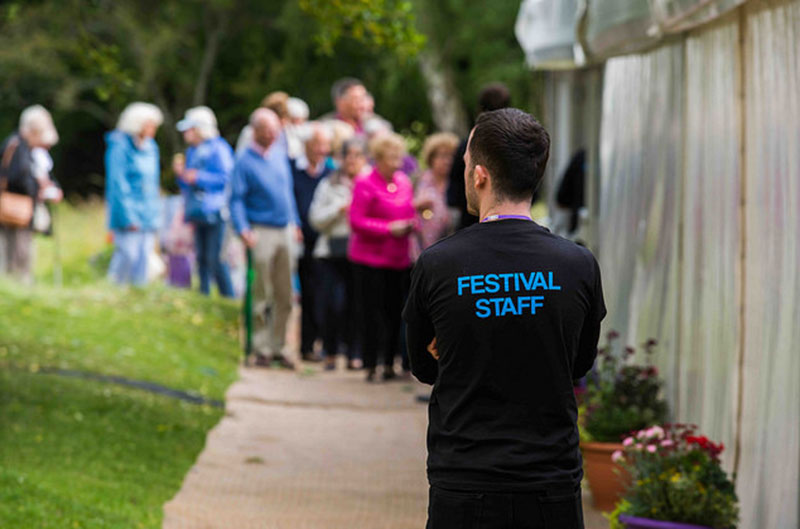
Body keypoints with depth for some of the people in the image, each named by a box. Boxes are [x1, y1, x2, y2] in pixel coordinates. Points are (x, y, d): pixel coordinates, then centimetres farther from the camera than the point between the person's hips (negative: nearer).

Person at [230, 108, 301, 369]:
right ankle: (262, 349, 6)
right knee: (263, 296, -2)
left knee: (284, 296, 7)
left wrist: (294, 223, 19)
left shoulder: (280, 152, 10)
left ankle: (278, 346, 15)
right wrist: (243, 230, -23)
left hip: (285, 230, 6)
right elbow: (236, 199, -11)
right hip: (262, 232, -6)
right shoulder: (245, 162, -8)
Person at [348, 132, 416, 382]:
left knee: (394, 311, 5)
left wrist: (411, 225, 0)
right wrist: (389, 228, -16)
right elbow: (357, 222, -11)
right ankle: (370, 366, 1)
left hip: (399, 258, 5)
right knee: (373, 312, -4)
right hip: (371, 258, -5)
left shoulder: (404, 182, 11)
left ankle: (389, 363, 14)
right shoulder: (365, 184, -7)